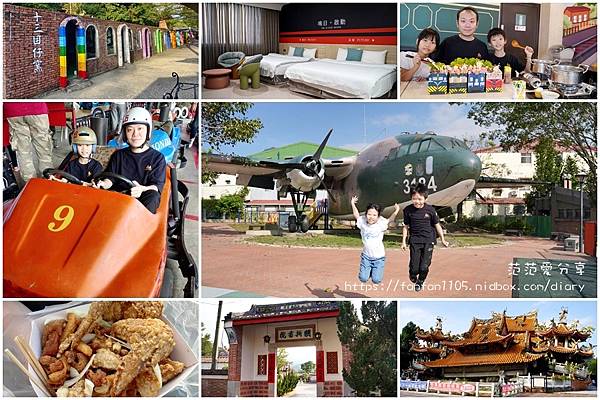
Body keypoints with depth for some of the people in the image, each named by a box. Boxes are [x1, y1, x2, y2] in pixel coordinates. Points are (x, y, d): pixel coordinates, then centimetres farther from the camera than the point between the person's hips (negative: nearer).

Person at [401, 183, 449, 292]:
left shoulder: (430, 210, -5)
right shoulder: (408, 210, -3)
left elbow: (437, 225, 6)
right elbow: (406, 226, 8)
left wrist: (443, 239, 9)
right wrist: (403, 241, 6)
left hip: (428, 240, 0)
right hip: (414, 241, 0)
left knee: (424, 267, -5)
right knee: (414, 267, -5)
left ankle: (420, 281, 25)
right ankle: (413, 276, 31)